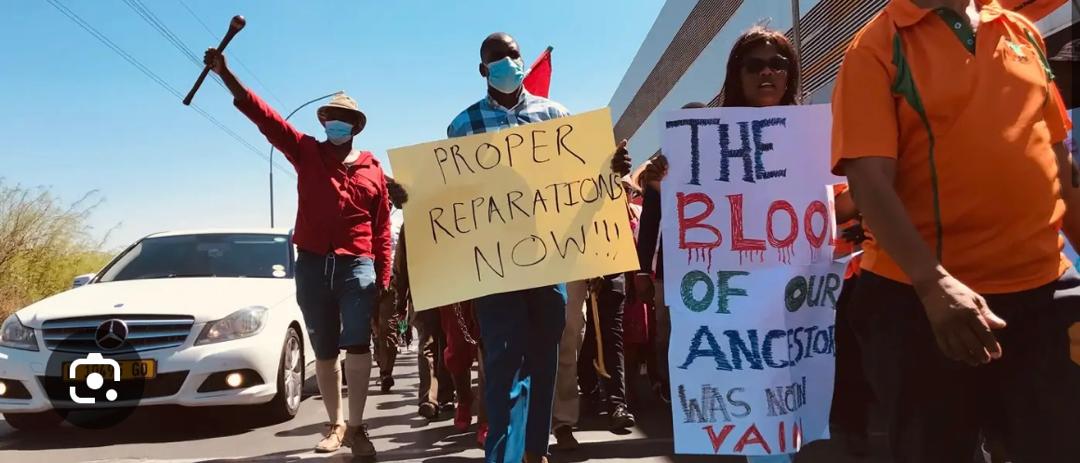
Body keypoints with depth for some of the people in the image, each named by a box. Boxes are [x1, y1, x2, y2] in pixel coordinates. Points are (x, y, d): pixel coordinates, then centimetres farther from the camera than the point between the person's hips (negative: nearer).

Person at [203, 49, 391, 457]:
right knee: (324, 352, 9)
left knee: (357, 343, -14)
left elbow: (382, 229, 6)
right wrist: (225, 74, -12)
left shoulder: (373, 171, 8)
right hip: (312, 265, 2)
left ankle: (357, 427, -6)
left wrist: (383, 278, 0)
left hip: (357, 266, -1)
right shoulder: (306, 152, 8)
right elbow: (263, 116, -2)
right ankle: (336, 425, 21)